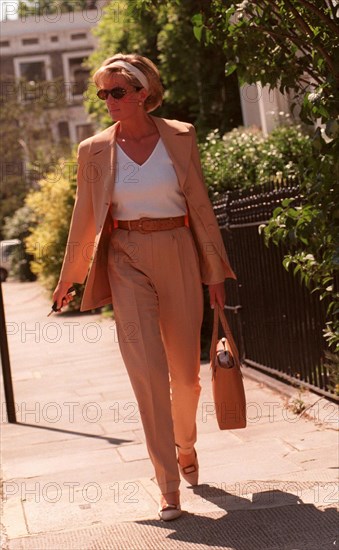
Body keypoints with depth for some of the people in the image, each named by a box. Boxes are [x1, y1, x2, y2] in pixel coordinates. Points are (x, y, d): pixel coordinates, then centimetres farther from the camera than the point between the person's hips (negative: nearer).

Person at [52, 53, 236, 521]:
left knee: (186, 371, 9)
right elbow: (84, 218, 10)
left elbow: (200, 204, 5)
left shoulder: (180, 137, 2)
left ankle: (185, 445, 40)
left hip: (178, 256, 1)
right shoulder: (95, 150, 2)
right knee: (148, 371, -9)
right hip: (127, 261, -1)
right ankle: (169, 486, -2)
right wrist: (68, 279, 15)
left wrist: (215, 271, 4)